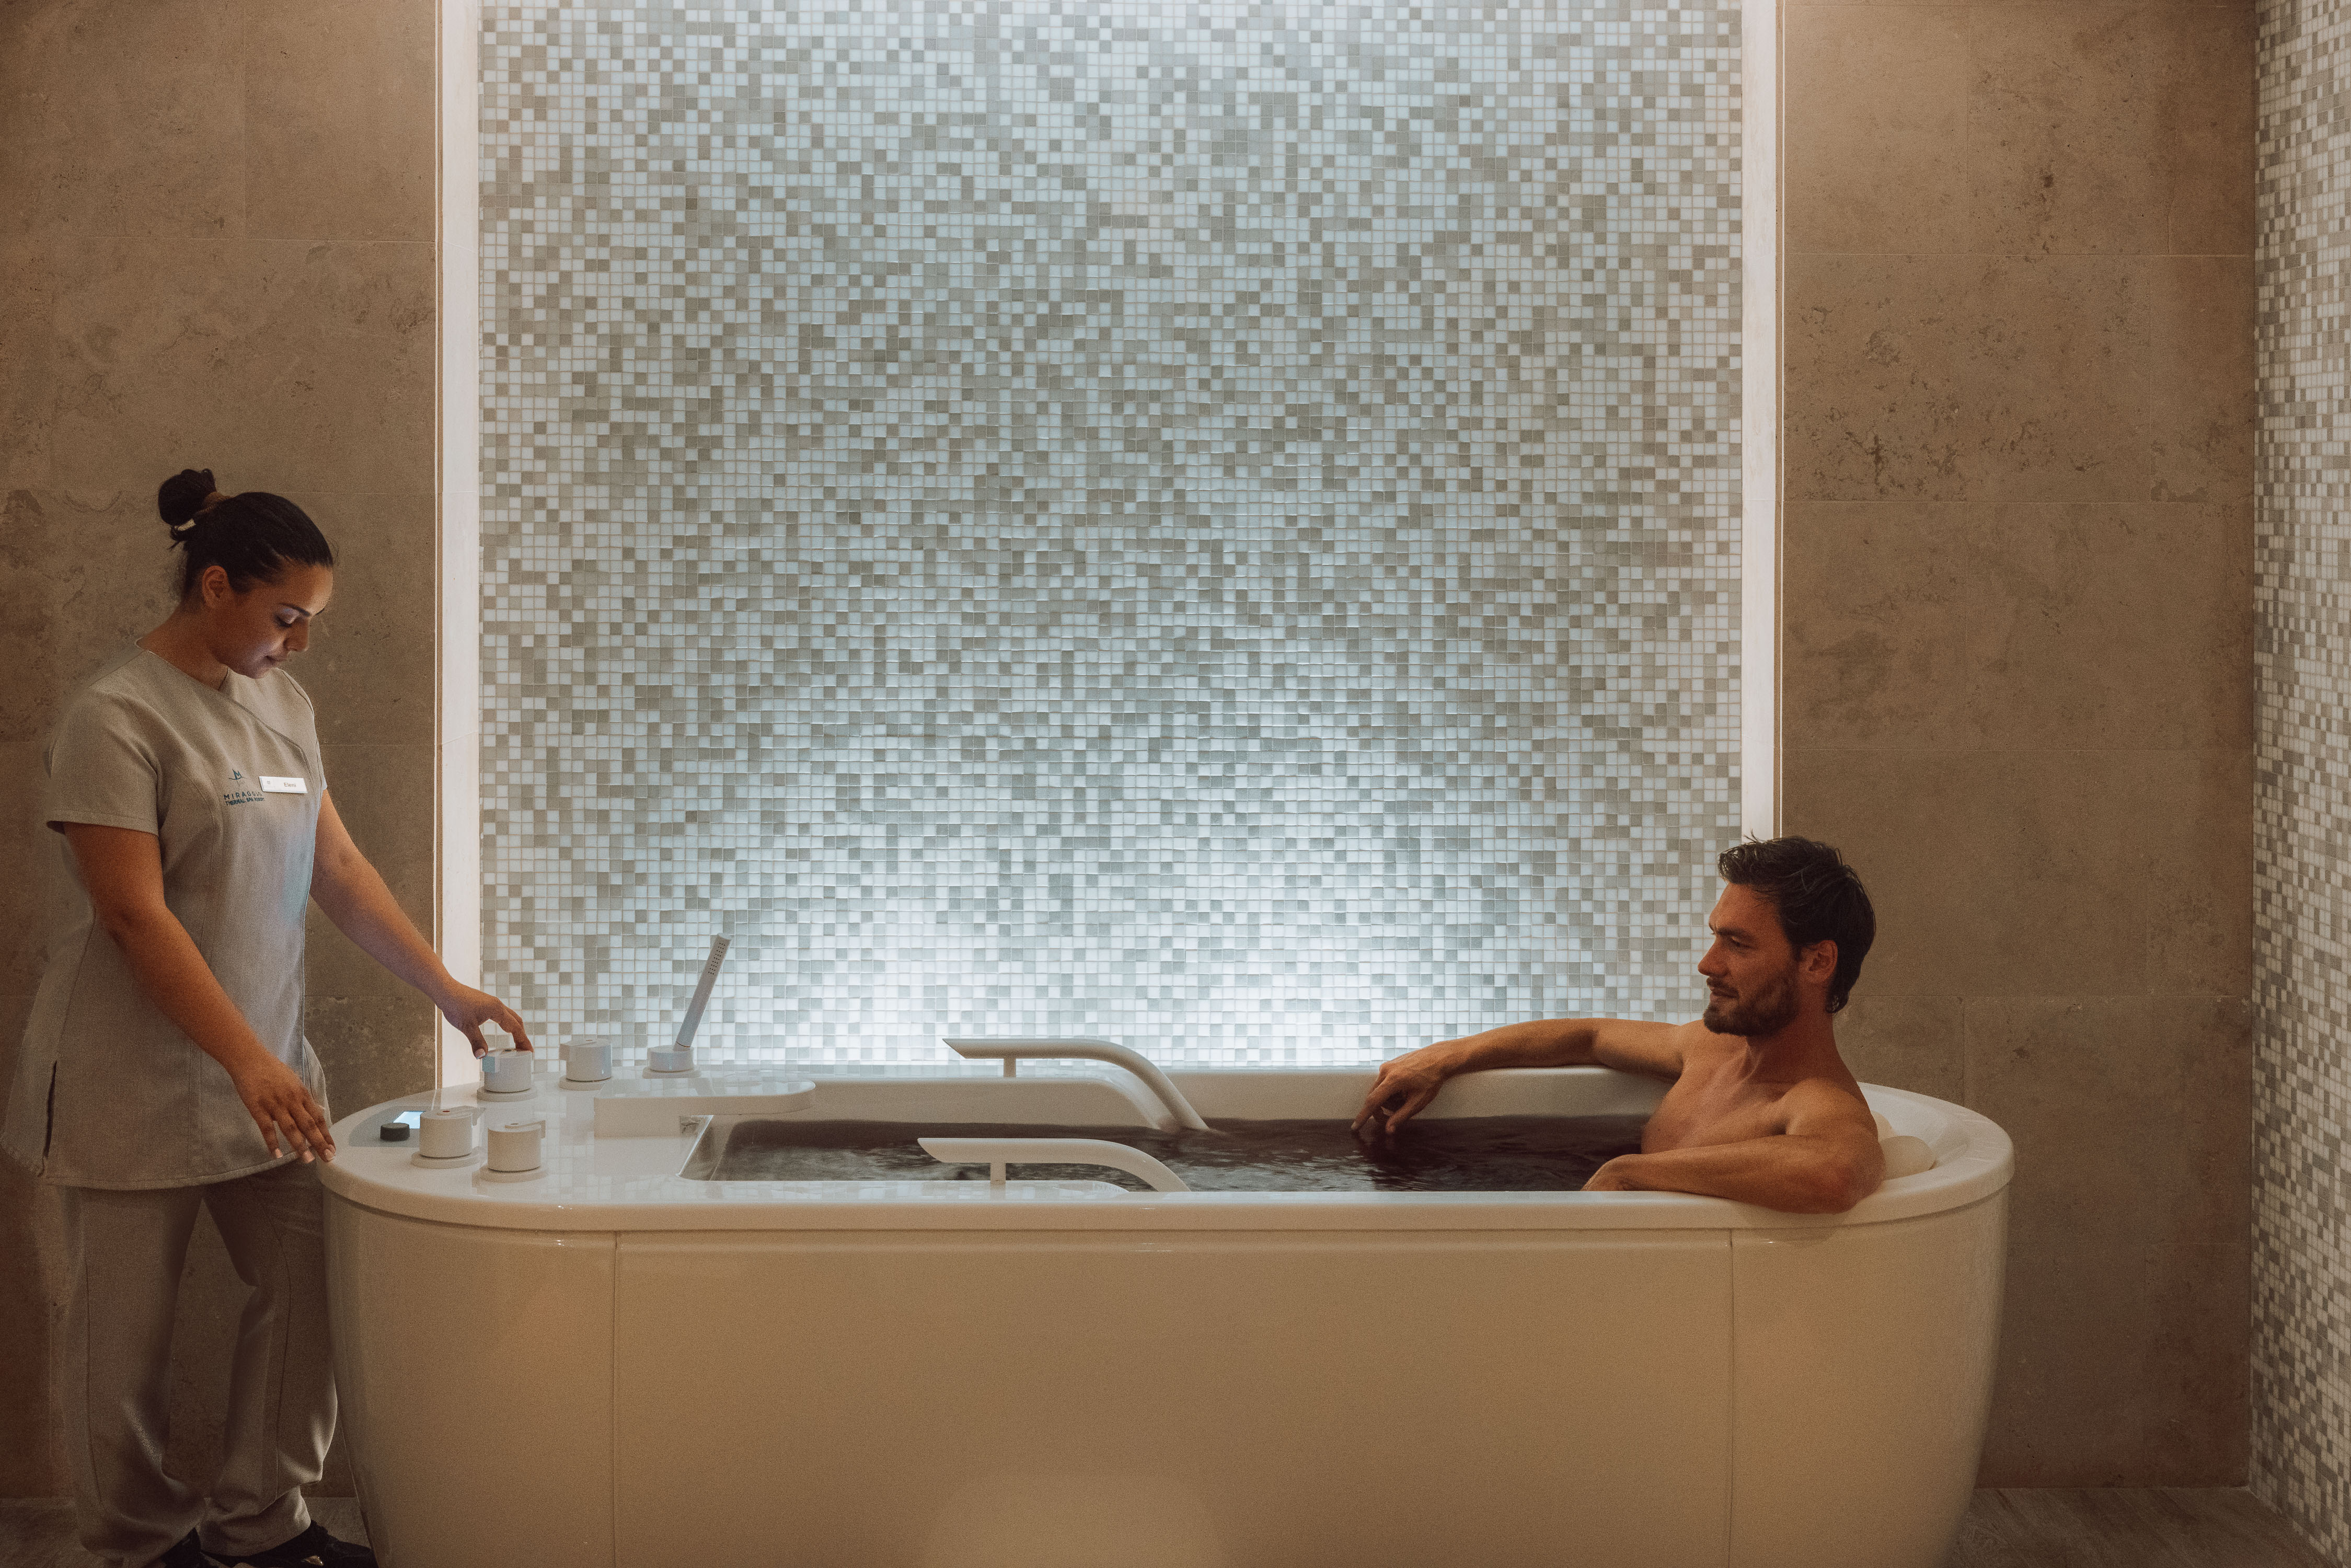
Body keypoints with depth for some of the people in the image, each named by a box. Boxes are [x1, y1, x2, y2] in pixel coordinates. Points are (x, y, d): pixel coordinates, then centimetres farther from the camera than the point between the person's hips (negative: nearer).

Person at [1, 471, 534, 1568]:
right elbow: (133, 914, -20)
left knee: (311, 1283, 3)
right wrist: (250, 1062, -26)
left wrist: (449, 992, 6)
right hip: (138, 1080, -7)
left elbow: (337, 868, 12)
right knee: (126, 1331, 5)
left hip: (262, 1066, 7)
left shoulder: (281, 703, 9)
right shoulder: (116, 714, -14)